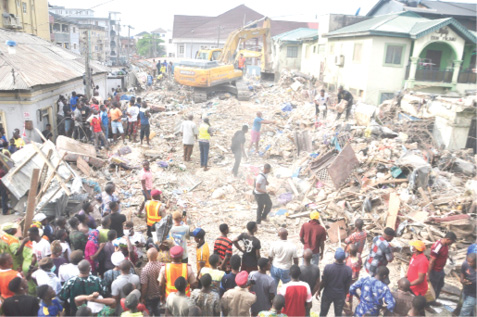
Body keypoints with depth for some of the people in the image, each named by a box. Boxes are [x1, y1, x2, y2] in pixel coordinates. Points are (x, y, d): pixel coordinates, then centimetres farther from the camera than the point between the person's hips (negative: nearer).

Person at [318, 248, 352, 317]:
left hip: (328, 294, -1)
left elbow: (323, 282, -14)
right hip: (340, 296, 1)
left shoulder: (328, 267, -25)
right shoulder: (348, 270, -20)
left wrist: (319, 291, 4)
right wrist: (345, 294, 12)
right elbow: (347, 286, -7)